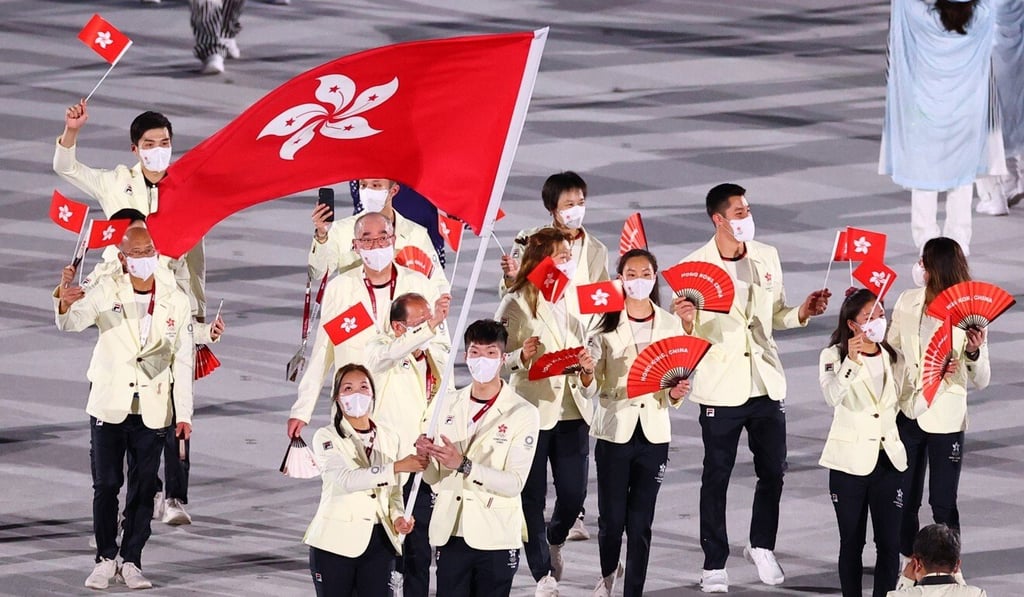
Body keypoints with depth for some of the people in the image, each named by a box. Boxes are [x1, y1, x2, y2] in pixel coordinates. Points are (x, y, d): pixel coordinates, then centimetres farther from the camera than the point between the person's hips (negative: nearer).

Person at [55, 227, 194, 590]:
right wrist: (65, 303, -44)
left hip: (153, 412, 1)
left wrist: (184, 414, 0)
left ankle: (131, 560, 12)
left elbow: (183, 362, 3)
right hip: (109, 407, -1)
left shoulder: (176, 302, 1)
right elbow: (71, 323, -20)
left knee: (143, 488, 3)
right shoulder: (107, 292, -4)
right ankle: (106, 558, 12)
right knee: (106, 485, 1)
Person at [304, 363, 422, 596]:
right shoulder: (327, 437, -4)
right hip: (337, 541, -4)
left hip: (379, 542, 4)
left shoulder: (389, 438, 10)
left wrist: (398, 516, -6)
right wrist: (397, 467, -28)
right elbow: (346, 479, -21)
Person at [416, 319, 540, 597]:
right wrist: (426, 458, -12)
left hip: (495, 538, -3)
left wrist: (463, 465, -25)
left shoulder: (523, 413, -4)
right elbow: (434, 479, 10)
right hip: (451, 533, 3)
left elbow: (514, 483, -14)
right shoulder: (447, 405, 9)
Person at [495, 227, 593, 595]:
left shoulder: (571, 303, 13)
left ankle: (555, 541, 35)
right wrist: (521, 356, -26)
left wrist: (587, 370, -1)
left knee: (573, 495, 3)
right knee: (533, 497, 1)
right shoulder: (517, 304, -5)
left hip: (572, 411, 5)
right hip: (532, 410, -5)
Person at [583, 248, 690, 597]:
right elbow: (593, 387, -8)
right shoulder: (606, 325, -4)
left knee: (641, 522, 1)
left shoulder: (671, 325, 3)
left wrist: (676, 393, -13)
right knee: (612, 518, 2)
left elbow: (677, 378, 9)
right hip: (614, 430, -1)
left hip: (653, 433, 1)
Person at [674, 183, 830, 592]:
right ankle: (714, 563, 13)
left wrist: (801, 313, -4)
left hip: (766, 383, 4)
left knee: (773, 471, 9)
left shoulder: (767, 257, 4)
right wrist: (687, 323, -27)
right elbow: (688, 335, -5)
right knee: (717, 477, 4)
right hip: (720, 387, -4)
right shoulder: (694, 267, -9)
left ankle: (762, 547, 30)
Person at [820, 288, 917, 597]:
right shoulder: (833, 357, -7)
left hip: (888, 458, 4)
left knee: (889, 543, 1)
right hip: (850, 461, -4)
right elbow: (832, 395, -25)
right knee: (852, 542, 5)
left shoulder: (893, 359, 9)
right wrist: (851, 361, -40)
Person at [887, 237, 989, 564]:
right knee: (904, 500, 11)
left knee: (943, 503, 0)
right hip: (907, 413, 4)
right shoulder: (908, 302, 0)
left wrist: (974, 352, -25)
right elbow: (891, 351, 11)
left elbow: (981, 381, -8)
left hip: (945, 418, -4)